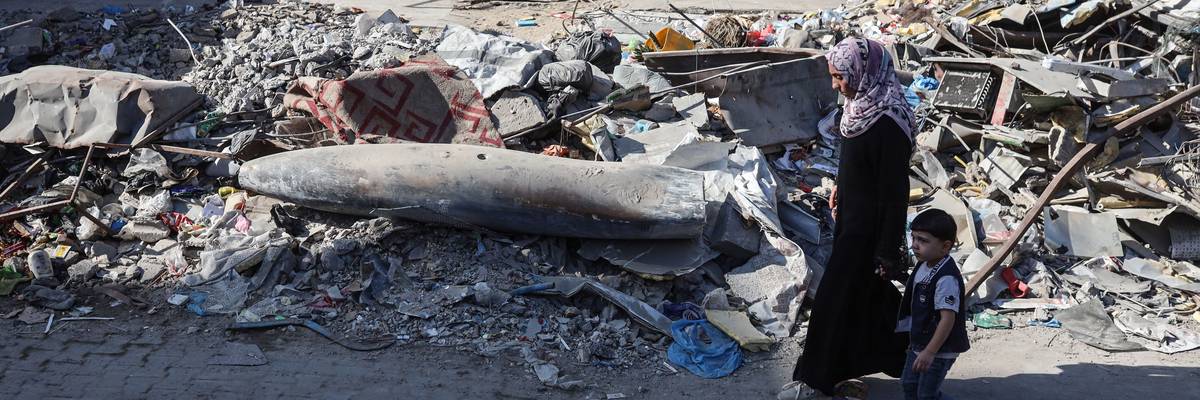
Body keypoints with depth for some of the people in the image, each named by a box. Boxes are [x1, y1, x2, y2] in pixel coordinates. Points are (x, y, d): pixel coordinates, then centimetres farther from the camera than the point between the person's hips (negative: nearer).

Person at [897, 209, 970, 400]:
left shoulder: (946, 278, -29)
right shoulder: (924, 266, 0)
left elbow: (948, 318, -29)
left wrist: (930, 352, -28)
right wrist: (915, 339, 20)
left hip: (939, 350, -9)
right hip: (919, 344, 9)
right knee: (909, 384, 20)